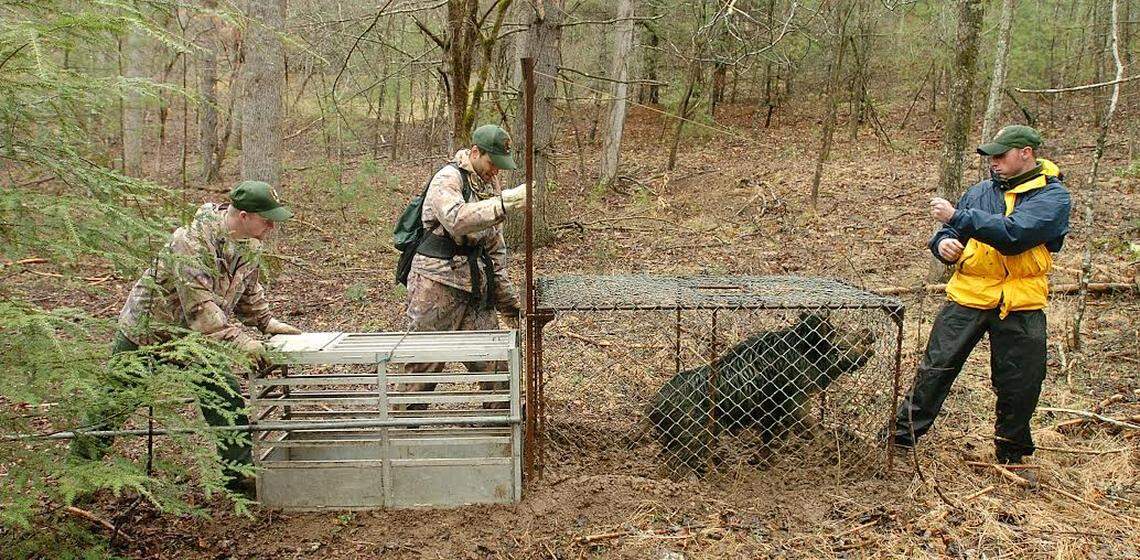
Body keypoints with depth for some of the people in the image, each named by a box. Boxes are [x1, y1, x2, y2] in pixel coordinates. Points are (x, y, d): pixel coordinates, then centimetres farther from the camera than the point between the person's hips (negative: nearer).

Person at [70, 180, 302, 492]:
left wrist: (267, 321, -1)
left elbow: (249, 290, 10)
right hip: (147, 330, -6)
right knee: (115, 401, 9)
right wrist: (238, 340, -42)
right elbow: (199, 303, -38)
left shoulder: (250, 245, -6)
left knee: (226, 399, -2)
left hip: (195, 338, 6)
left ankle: (240, 473, 8)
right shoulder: (193, 242, -32)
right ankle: (80, 464, 31)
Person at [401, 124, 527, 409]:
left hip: (475, 289, 7)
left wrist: (510, 305, 18)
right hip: (436, 287, -7)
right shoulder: (447, 179, -9)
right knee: (423, 368, 1)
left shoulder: (489, 187, 15)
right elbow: (457, 220, -31)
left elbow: (495, 250, 20)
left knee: (494, 365, 4)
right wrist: (508, 200, -36)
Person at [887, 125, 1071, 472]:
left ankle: (1011, 451, 28)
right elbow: (948, 234, 15)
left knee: (1019, 385, 8)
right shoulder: (981, 192, 9)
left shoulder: (1053, 196, -7)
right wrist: (944, 243, -9)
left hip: (1020, 306, -3)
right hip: (967, 296, 3)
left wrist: (957, 217, -21)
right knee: (935, 367, 3)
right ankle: (904, 434, 14)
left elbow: (1013, 234, -23)